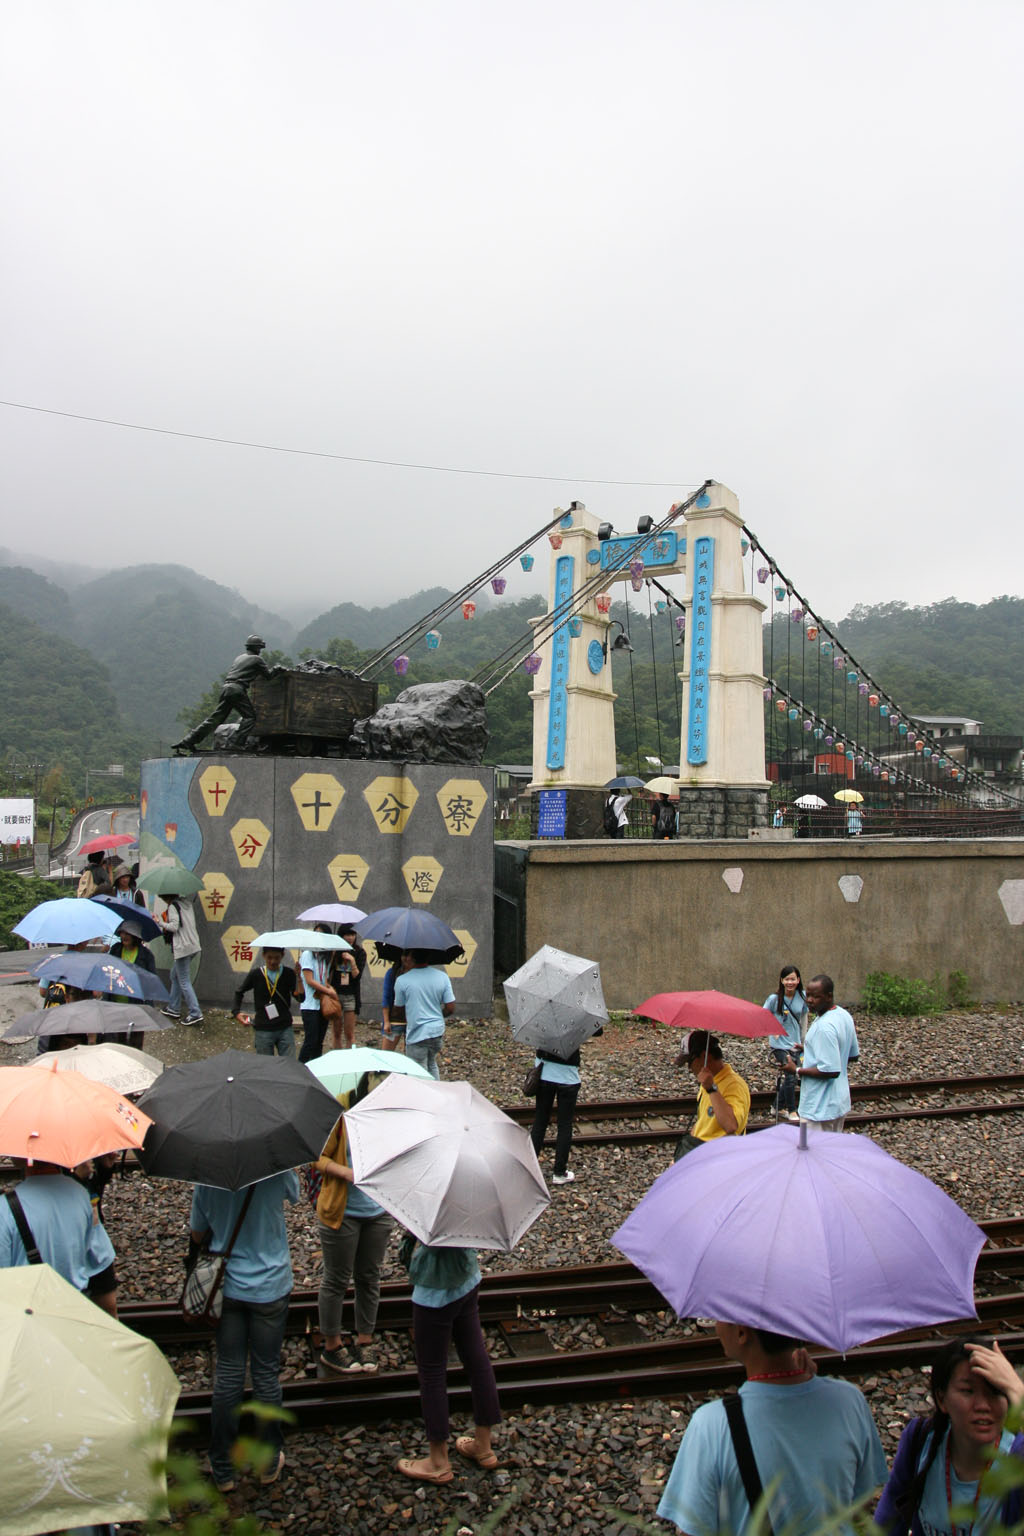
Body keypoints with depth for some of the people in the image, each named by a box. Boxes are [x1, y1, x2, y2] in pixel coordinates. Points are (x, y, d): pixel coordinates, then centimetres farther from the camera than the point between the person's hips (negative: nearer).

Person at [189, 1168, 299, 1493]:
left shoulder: (207, 1178, -13)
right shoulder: (277, 1169, -19)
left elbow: (197, 1235, 1)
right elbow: (293, 1195, 5)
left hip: (227, 1286, 1)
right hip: (270, 1286, -1)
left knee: (228, 1375, 10)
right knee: (266, 1374, 11)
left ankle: (222, 1470, 21)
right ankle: (269, 1463, 26)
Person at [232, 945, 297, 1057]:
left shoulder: (288, 973, -3)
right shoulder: (255, 974, -3)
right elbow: (239, 992, 13)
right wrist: (236, 1012, 1)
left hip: (285, 1029, 0)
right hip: (263, 1030, 0)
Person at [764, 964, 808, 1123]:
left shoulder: (802, 997, -3)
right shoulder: (774, 998, -14)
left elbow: (804, 1018, 9)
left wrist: (803, 1040, 11)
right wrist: (774, 1033, -12)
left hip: (795, 1043, 4)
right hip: (780, 1043, -4)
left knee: (787, 1077, 12)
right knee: (789, 1076, -7)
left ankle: (779, 1107, 30)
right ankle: (791, 1110, 12)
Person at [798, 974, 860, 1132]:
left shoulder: (824, 1027, -26)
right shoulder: (844, 1015, 5)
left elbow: (831, 1071, -28)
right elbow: (853, 1055, 17)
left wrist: (797, 1071, -17)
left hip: (820, 1108, -10)